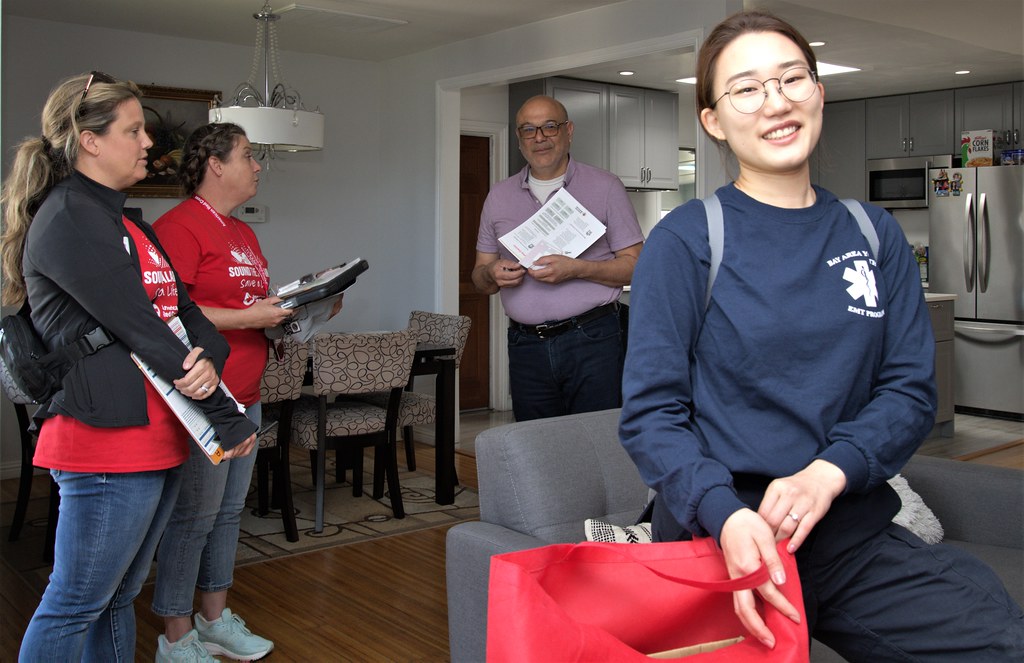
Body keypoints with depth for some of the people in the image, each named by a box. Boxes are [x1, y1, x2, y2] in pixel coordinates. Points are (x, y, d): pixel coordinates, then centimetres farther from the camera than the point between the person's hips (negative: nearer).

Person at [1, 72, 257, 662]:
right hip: (107, 443, -9)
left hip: (160, 438, 9)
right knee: (73, 608, 3)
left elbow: (183, 308, 11)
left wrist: (209, 359, -13)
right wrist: (230, 421, -14)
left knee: (119, 598, 18)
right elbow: (138, 326, -17)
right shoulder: (66, 219, -12)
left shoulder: (129, 223, 18)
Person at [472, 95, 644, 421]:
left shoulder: (604, 187, 3)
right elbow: (480, 277, 15)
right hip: (526, 345, 3)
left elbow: (634, 266, -2)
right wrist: (493, 274, -9)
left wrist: (576, 269, -17)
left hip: (591, 339, -3)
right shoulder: (499, 196, 13)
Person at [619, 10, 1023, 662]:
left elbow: (911, 389, 6)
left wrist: (828, 473, -14)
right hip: (716, 532, -2)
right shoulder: (684, 240, -3)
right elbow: (651, 411, -6)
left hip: (849, 527, 3)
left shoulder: (874, 234, 9)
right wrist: (727, 516, -24)